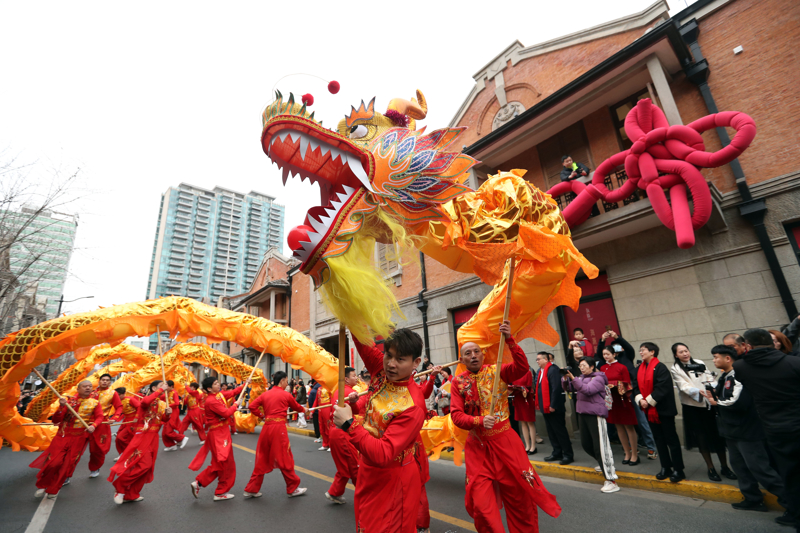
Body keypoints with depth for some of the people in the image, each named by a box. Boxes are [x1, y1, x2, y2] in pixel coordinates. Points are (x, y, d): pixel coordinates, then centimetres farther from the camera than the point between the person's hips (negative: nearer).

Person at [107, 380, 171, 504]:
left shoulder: (163, 404, 10)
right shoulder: (148, 399, -11)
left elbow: (164, 420, 5)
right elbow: (145, 402, -38)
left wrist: (167, 414, -17)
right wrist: (161, 390, -33)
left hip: (153, 438, 7)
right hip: (142, 436, -7)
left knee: (147, 466, 9)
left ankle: (131, 494, 23)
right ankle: (120, 487, 13)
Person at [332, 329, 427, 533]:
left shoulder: (412, 407, -31)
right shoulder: (382, 370, -14)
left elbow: (383, 455, -32)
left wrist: (349, 424, -34)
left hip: (392, 479, -7)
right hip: (369, 471, 7)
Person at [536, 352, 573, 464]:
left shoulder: (553, 369, -17)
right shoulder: (539, 371, 11)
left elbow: (556, 388, -22)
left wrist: (553, 405, -22)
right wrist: (538, 404, 12)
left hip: (554, 407, -9)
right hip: (545, 407, 9)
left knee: (560, 431, 2)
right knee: (551, 431, 15)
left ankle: (568, 455, 14)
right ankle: (557, 453, 26)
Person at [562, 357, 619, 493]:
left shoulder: (598, 378, -8)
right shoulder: (581, 377, 13)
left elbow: (587, 390, -24)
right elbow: (568, 388, 9)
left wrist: (573, 378, -28)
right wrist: (565, 378, -9)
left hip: (596, 415, -8)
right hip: (583, 414, 8)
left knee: (600, 446, -8)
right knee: (586, 445, 16)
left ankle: (611, 481, -1)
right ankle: (604, 464, 39)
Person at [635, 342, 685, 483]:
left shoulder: (660, 367, -15)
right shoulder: (640, 369, 8)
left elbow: (662, 388, -21)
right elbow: (637, 387, 7)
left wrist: (649, 401, -18)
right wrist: (640, 400, -10)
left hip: (663, 409, -7)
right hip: (649, 410, 7)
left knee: (671, 439, 4)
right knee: (659, 439, 15)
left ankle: (678, 470, 16)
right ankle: (665, 468, 25)